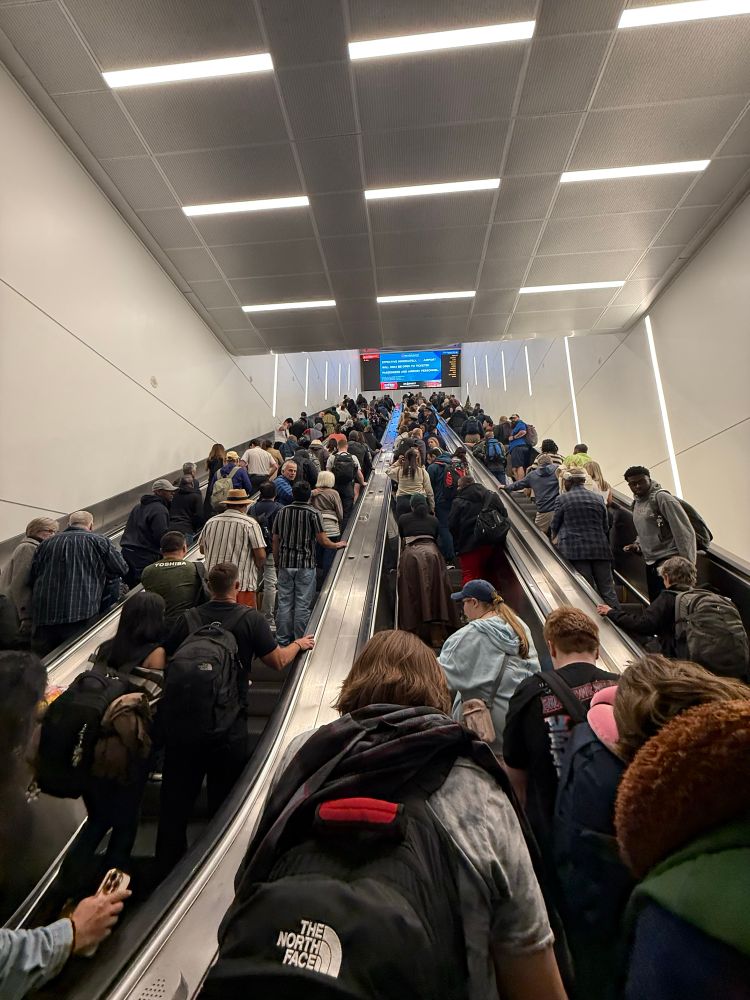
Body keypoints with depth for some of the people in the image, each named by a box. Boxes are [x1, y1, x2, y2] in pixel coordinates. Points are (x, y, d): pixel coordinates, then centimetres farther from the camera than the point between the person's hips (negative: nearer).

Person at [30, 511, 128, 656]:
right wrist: (100, 574, 22)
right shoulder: (99, 541, 2)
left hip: (43, 616, 4)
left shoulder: (45, 543, 13)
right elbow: (122, 569, 4)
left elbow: (32, 577, 14)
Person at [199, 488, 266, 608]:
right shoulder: (250, 523, -8)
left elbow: (202, 549, 16)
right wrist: (257, 568, 10)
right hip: (242, 583, -5)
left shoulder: (211, 522, 6)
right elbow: (261, 555, -10)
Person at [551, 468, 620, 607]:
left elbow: (554, 526, 6)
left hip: (576, 549, -3)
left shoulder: (562, 499, -2)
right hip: (600, 549, 4)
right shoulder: (598, 499, 11)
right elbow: (606, 527, 16)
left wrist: (555, 538, 25)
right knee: (608, 590, 7)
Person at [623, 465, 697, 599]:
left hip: (669, 561, -8)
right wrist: (637, 544, 7)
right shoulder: (636, 503, 13)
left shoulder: (661, 497, -12)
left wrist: (688, 563, -17)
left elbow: (684, 531, -16)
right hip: (651, 563, 8)